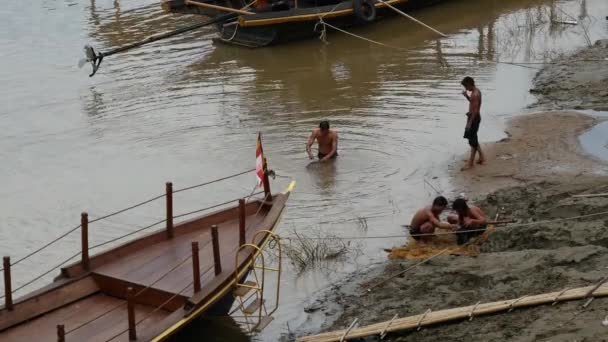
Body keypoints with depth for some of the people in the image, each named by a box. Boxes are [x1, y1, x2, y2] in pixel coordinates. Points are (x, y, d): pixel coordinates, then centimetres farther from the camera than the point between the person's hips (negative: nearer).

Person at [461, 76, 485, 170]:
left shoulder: (475, 94, -22)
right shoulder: (476, 91, 9)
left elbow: (475, 110, -24)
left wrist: (470, 122, -23)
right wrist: (466, 96, 7)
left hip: (474, 117, -10)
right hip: (473, 116, 10)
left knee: (472, 140, -5)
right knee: (472, 138, 19)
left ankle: (471, 162, 0)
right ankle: (481, 157, 28)